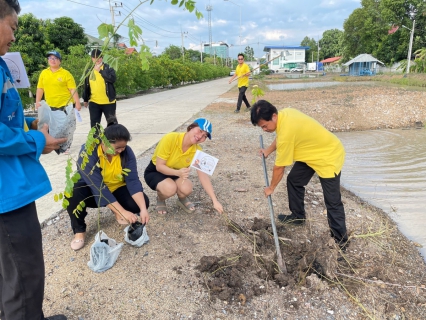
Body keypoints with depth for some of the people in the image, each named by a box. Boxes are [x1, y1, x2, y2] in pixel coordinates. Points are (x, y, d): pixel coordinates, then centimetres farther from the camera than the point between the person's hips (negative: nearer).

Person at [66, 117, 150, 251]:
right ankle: (79, 231, -11)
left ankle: (116, 210, 10)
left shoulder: (126, 152, -18)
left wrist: (143, 209, -37)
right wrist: (123, 212, -41)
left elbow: (133, 180, -23)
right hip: (92, 191, -2)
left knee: (142, 202, -21)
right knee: (74, 192, -35)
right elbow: (98, 187, -36)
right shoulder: (88, 152, -30)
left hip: (116, 189, 3)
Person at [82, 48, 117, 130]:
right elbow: (86, 86, 15)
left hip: (108, 102, -4)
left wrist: (100, 70, -22)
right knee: (94, 125, 8)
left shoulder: (108, 68, -3)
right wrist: (85, 99, 18)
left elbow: (113, 79, -23)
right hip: (94, 103, 4)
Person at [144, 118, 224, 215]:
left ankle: (182, 199, 9)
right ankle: (160, 199, 2)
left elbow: (203, 175, -18)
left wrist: (215, 201, -24)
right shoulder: (170, 139, -30)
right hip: (154, 172, -3)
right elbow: (159, 166, -26)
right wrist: (178, 172, -44)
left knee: (187, 189, -29)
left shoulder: (197, 150, -17)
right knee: (170, 188, -34)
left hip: (176, 173, 3)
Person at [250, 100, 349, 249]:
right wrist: (268, 150, 22)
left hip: (329, 156, -10)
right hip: (312, 152, 10)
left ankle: (341, 240, 9)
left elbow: (279, 168, -21)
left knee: (332, 201, -5)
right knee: (293, 180, 15)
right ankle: (298, 216, 32)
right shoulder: (285, 113, -8)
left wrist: (271, 188, -6)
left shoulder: (287, 131, -34)